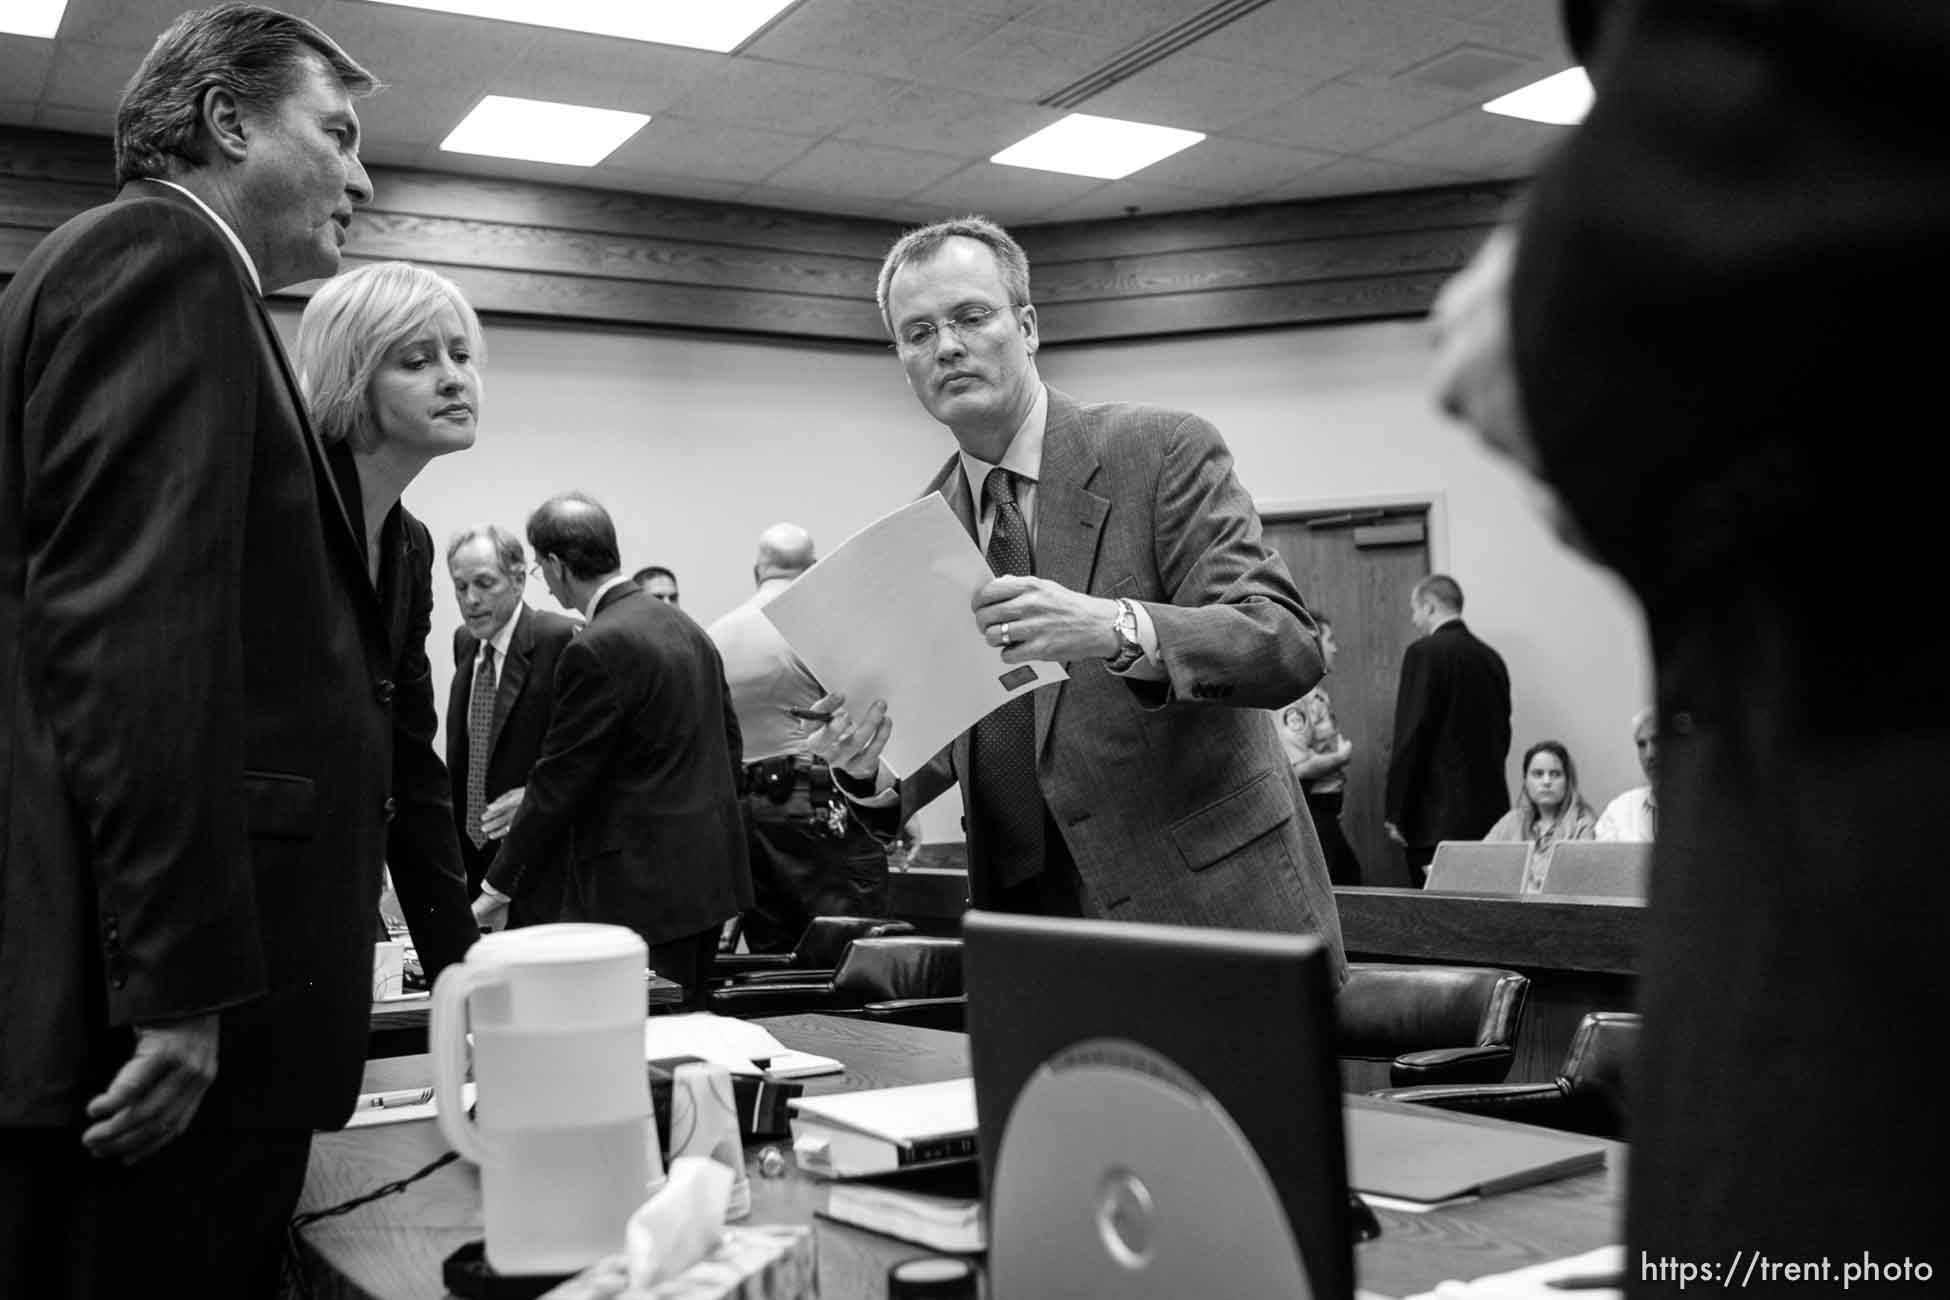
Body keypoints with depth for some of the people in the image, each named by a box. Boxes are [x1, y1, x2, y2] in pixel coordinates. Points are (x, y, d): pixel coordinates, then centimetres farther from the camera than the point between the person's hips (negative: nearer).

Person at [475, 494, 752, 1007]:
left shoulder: (597, 649, -16)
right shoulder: (686, 628, 11)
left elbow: (559, 783, -13)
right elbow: (730, 745, 17)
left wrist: (497, 889, -4)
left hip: (641, 887, -9)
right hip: (710, 873, 9)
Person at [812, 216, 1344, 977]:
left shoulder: (1165, 451, -8)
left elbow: (1288, 643, -18)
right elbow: (940, 746, 8)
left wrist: (1115, 629, -35)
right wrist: (872, 764, -15)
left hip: (1211, 910, -3)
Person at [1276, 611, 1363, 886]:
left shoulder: (1318, 694, 12)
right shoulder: (1295, 698, -18)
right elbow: (1297, 767, -25)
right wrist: (1341, 757, -12)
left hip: (1325, 811, 10)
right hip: (1308, 811, -10)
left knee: (1350, 878, 16)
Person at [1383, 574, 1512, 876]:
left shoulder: (1425, 652, -9)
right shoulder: (1492, 658, 11)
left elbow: (1411, 735, -13)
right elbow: (1502, 734, 16)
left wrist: (1396, 814, -10)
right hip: (1491, 814, 7)